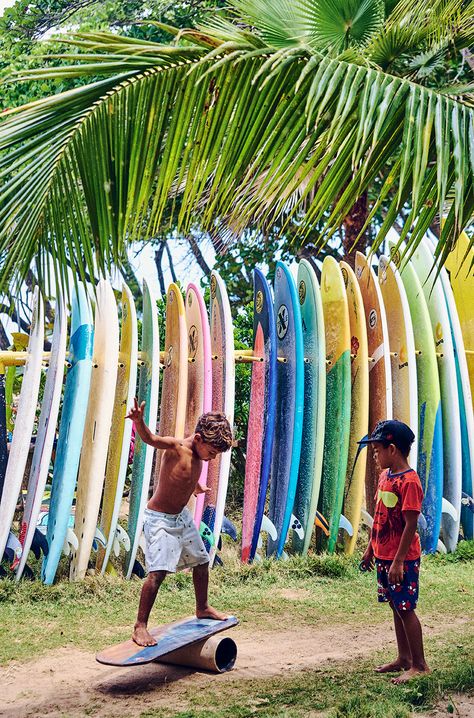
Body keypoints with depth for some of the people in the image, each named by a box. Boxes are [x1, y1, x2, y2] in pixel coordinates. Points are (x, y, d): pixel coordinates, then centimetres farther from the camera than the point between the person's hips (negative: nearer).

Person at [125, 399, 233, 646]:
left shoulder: (198, 455, 1)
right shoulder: (175, 447, -23)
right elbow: (150, 438, -45)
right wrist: (138, 421, -67)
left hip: (182, 516, 9)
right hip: (160, 518, -9)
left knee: (201, 561, 19)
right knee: (158, 572, -17)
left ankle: (202, 608, 41)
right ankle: (140, 627, -7)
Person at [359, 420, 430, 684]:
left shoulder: (409, 482, -19)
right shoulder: (385, 476, 8)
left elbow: (411, 525, -21)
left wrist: (398, 561, -21)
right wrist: (370, 548, 18)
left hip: (402, 558, -9)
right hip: (384, 556, 9)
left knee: (405, 609, -2)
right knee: (396, 607, 15)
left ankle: (420, 665, 9)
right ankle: (404, 659, 26)